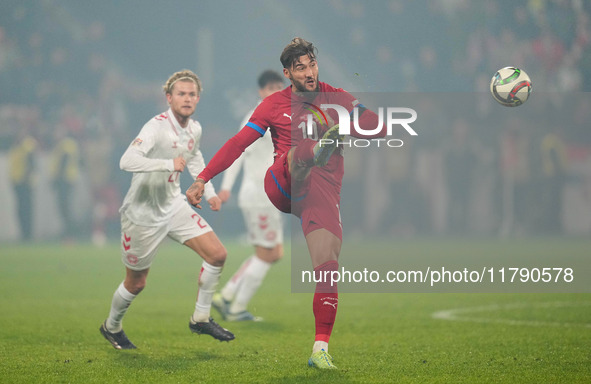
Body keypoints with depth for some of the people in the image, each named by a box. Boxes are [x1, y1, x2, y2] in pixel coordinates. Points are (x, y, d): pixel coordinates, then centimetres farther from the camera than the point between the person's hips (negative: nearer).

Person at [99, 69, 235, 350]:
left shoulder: (194, 129, 0)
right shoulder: (157, 127, -25)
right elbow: (127, 161, -40)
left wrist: (209, 192, 18)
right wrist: (169, 164, -46)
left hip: (174, 206, 7)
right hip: (143, 213, -7)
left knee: (217, 254, -5)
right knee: (136, 283, 7)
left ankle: (200, 319, 11)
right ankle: (111, 326, 35)